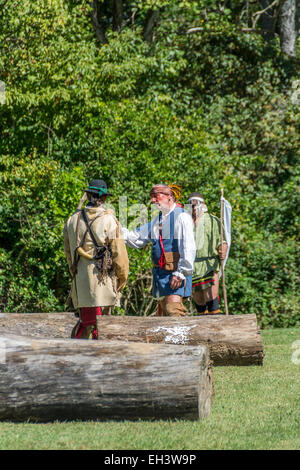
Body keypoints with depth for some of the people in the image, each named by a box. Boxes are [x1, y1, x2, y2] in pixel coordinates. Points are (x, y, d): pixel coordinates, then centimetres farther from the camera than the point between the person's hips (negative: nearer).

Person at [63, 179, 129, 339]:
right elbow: (118, 252, -7)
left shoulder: (73, 220, 8)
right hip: (102, 279, -5)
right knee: (99, 322, -3)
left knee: (85, 321, 12)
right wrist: (122, 277, 5)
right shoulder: (109, 220, -8)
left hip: (80, 280, 5)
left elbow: (69, 252, 16)